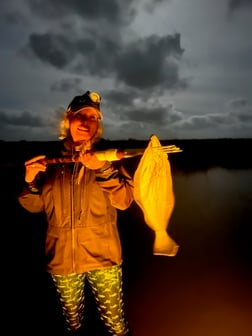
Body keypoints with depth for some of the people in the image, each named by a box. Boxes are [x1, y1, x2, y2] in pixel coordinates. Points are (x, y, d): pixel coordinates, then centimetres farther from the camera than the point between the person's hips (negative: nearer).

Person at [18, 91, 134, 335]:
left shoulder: (106, 157, -2)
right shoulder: (50, 159, 2)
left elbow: (124, 201, -12)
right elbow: (34, 206, 5)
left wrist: (103, 169, -25)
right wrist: (30, 182, -14)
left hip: (102, 256, -1)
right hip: (62, 258, 2)